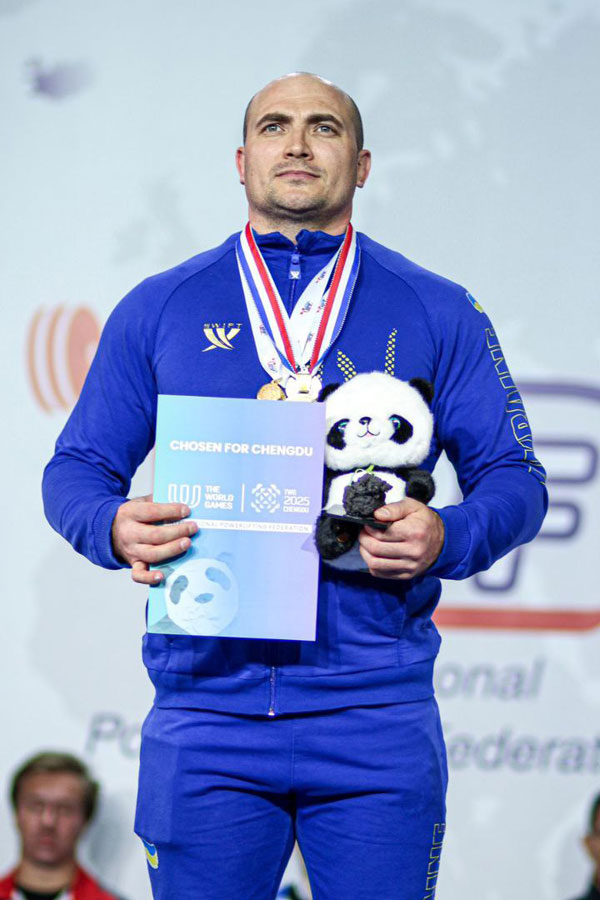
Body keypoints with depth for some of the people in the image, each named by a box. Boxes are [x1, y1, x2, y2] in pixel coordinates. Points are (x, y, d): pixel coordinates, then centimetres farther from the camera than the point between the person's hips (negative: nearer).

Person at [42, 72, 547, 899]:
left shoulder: (437, 316, 10)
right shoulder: (159, 310, 11)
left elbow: (514, 481, 9)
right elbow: (77, 470, 12)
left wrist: (446, 540, -12)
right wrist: (114, 527, -11)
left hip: (376, 715, 0)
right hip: (206, 704, 0)